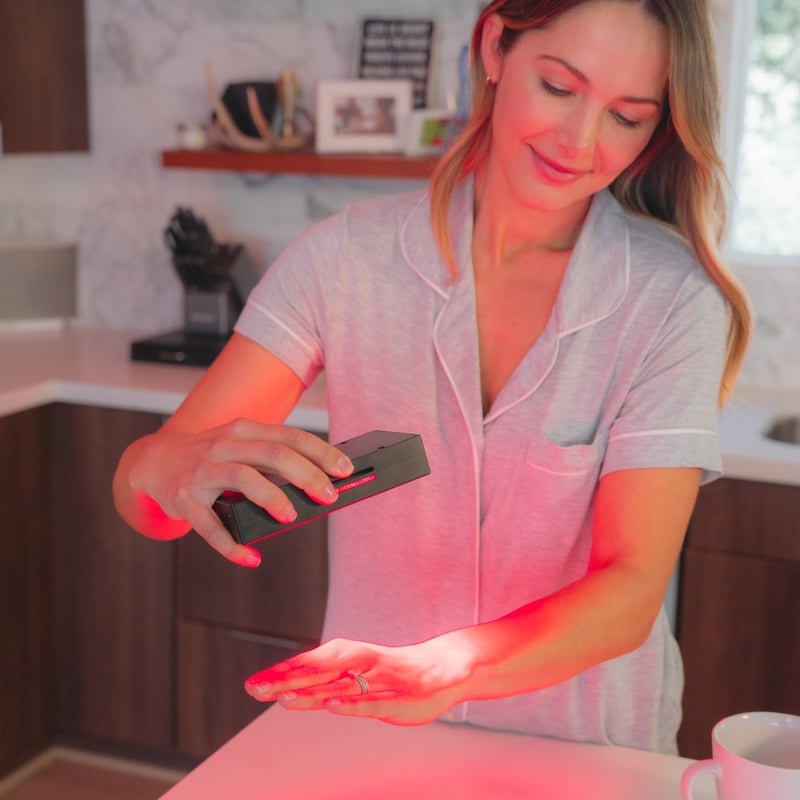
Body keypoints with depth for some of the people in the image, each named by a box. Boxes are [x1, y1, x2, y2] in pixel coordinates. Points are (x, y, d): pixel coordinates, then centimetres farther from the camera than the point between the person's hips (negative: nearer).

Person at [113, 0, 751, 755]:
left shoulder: (674, 299, -14)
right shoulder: (346, 256, -11)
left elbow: (632, 586, -18)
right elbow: (136, 491, -12)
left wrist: (442, 667, -35)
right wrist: (170, 465, -34)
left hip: (582, 744, -2)